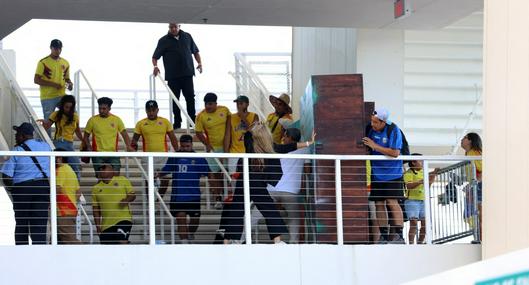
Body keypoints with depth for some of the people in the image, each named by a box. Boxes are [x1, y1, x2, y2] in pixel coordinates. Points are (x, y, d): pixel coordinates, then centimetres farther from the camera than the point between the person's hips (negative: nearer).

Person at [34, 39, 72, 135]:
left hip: (61, 96, 4)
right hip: (48, 97, -4)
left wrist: (69, 83, -2)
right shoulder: (43, 62, -6)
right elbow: (36, 80, -10)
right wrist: (53, 84, -19)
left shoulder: (65, 63, 11)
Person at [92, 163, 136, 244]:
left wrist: (127, 200, -16)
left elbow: (132, 195, 6)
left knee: (122, 241, -23)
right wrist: (98, 225, 5)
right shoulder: (96, 188, 13)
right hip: (106, 224, 3)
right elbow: (96, 208, 13)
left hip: (123, 219, -3)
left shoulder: (122, 180, 8)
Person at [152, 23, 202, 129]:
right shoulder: (164, 41, 2)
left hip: (187, 73, 1)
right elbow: (155, 56, 1)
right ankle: (177, 122, 9)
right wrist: (155, 66, -18)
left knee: (190, 97, -3)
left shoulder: (187, 37, 10)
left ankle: (192, 120, 5)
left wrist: (199, 63, 5)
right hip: (172, 75, -1)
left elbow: (195, 51, 19)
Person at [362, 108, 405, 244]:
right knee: (379, 204, 3)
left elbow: (395, 153, -20)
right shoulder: (371, 130, 1)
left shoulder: (393, 131, -13)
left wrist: (374, 146, -18)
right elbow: (367, 149, 18)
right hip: (376, 174, 5)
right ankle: (383, 235, 8)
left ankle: (399, 235, -9)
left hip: (392, 174, -5)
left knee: (392, 202, -11)